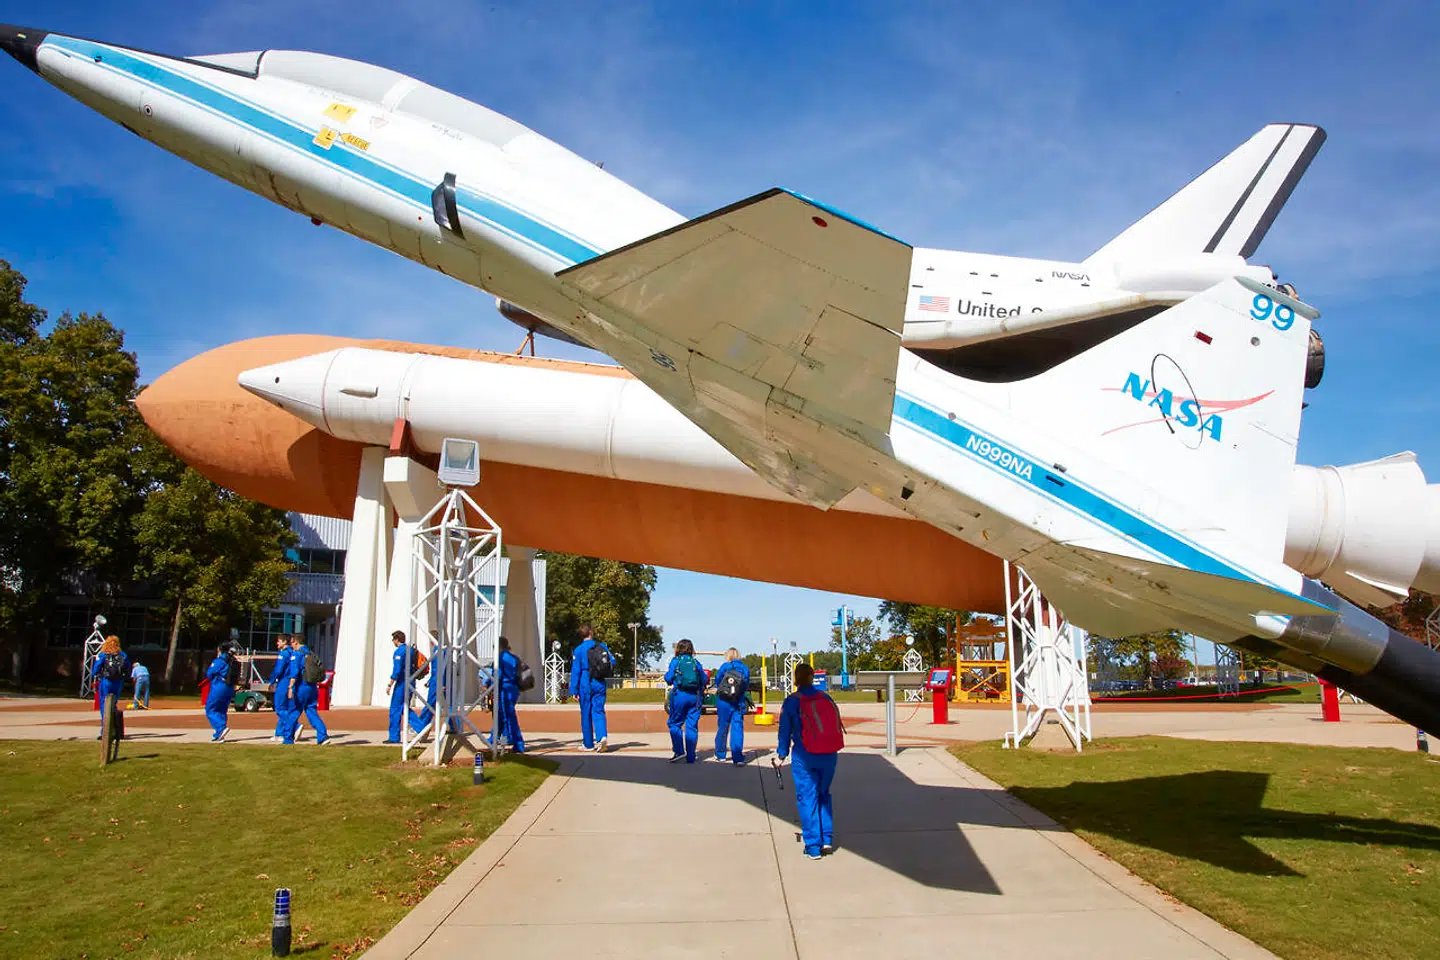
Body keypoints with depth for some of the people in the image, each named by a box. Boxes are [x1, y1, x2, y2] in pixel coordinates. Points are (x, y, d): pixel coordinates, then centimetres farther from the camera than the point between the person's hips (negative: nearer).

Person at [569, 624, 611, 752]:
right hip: (600, 685, 3)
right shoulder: (602, 647, 3)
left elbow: (575, 671, -8)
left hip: (586, 685, -2)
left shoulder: (579, 649, -7)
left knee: (586, 714, 8)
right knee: (598, 711, 3)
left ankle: (588, 744, 14)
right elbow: (613, 662, 4)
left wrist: (574, 690, -5)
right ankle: (602, 736, -22)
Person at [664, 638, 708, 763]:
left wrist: (666, 672, 18)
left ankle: (679, 751, -6)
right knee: (692, 726, 5)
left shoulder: (675, 661, 1)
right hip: (695, 696, 3)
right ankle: (690, 757, 5)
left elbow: (669, 678, -3)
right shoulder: (695, 662, 9)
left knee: (674, 723, 8)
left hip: (679, 695, -3)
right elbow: (704, 679, 7)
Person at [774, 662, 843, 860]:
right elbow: (837, 726, 7)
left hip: (804, 757, -4)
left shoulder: (791, 702, -6)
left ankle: (813, 847, 5)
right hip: (829, 755, 4)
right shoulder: (826, 698, 3)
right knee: (823, 795, 20)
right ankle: (827, 839, 17)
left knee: (807, 798, 5)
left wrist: (781, 755, 10)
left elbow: (785, 731, -2)